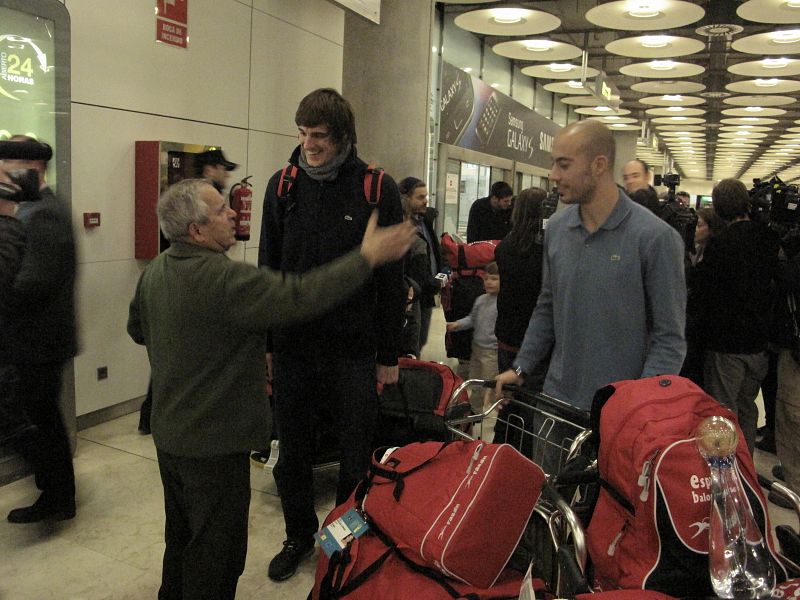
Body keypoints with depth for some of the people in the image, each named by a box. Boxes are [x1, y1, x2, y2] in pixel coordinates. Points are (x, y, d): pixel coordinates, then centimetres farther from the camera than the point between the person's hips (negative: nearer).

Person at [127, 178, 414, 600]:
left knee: (182, 534, 28)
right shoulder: (222, 279, -28)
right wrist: (368, 256, -23)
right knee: (216, 550, 9)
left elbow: (137, 329, 16)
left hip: (168, 433, 9)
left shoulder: (154, 271, 0)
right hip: (213, 442, -9)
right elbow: (303, 296, -31)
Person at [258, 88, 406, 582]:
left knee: (356, 459, 11)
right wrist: (264, 341, 7)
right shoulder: (283, 185, 3)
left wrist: (389, 355, -4)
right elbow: (268, 269, 9)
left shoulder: (377, 189, -6)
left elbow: (392, 280, -4)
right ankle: (300, 536, 39)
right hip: (292, 346, 3)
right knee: (293, 454, 16)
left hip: (354, 350, -3)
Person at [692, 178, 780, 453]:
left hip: (726, 342, -6)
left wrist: (700, 249, -6)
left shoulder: (719, 243, -19)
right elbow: (776, 280, 11)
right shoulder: (769, 238, -1)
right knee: (747, 410, 20)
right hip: (758, 341, 6)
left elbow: (702, 290, -14)